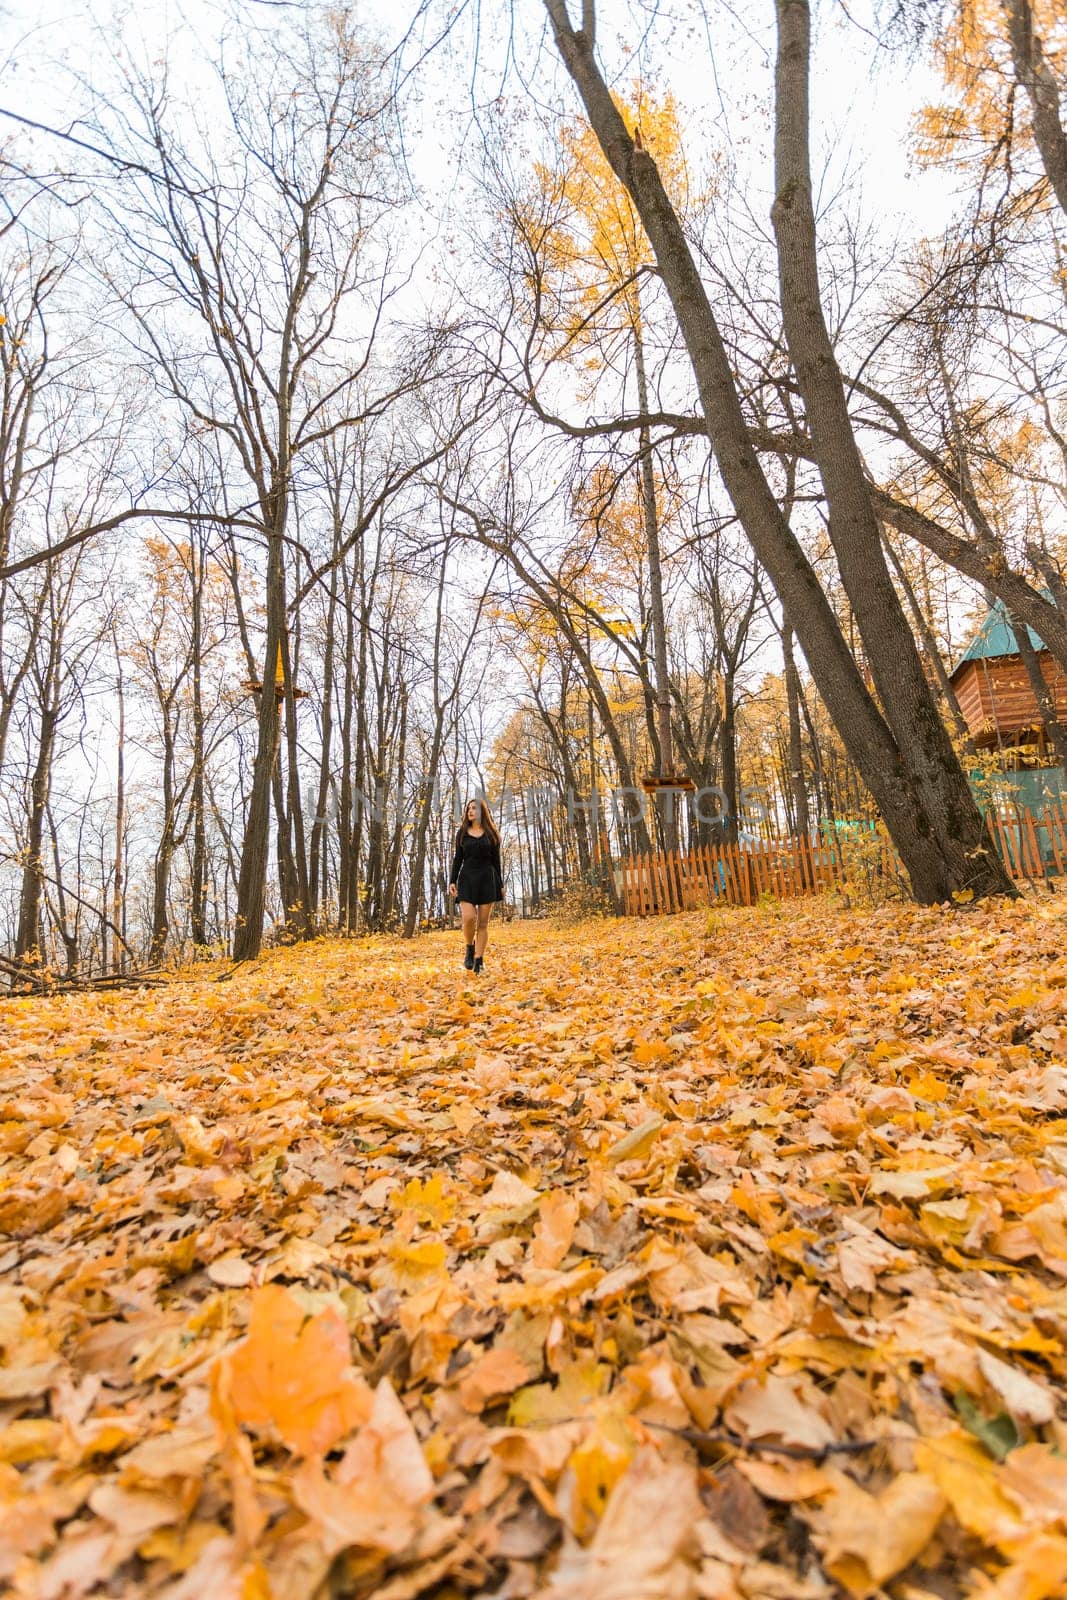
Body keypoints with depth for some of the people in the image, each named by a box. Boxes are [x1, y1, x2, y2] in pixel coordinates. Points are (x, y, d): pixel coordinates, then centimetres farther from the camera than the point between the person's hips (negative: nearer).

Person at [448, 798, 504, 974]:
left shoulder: (491, 834, 7)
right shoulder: (462, 833, 9)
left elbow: (496, 860, 7)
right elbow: (457, 859, 7)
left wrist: (501, 884, 3)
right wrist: (452, 881, -3)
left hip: (487, 879, 0)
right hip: (467, 879, 0)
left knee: (483, 923, -1)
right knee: (468, 917, -18)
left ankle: (478, 961, 5)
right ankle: (469, 949, 10)